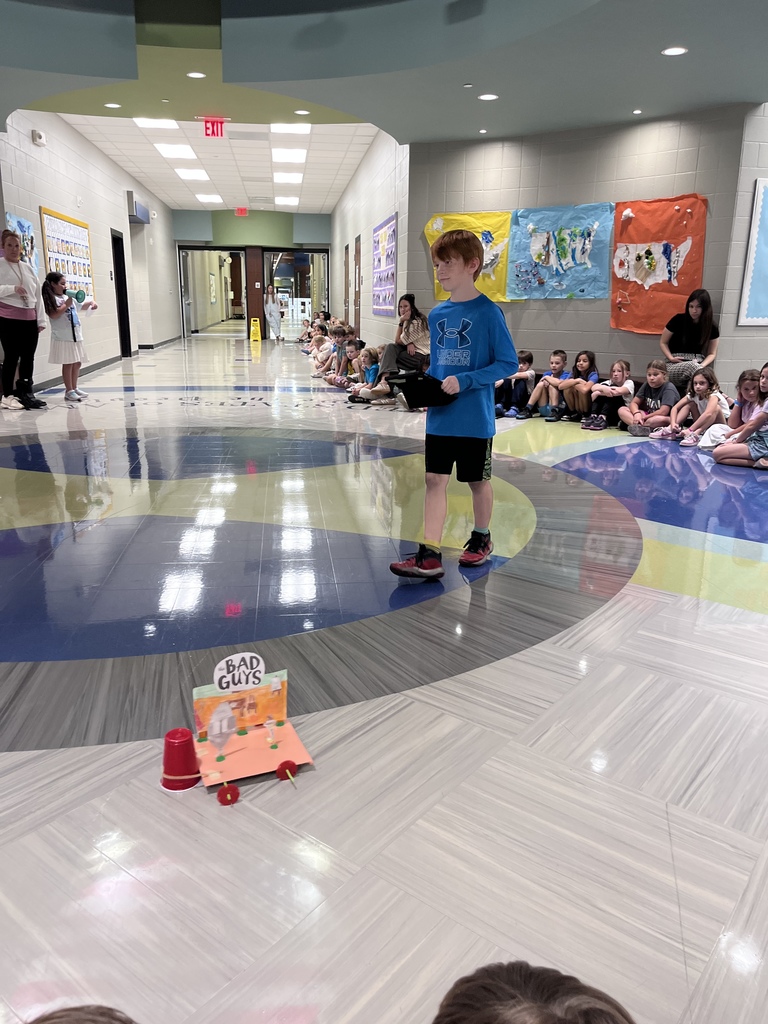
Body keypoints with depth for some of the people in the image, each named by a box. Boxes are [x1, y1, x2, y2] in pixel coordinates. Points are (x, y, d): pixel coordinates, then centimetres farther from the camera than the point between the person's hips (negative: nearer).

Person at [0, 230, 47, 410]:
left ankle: (26, 394, 14)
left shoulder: (28, 268, 15)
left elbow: (38, 294, 13)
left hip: (29, 319, 5)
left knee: (28, 357, 6)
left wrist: (41, 319, 7)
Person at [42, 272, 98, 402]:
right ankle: (69, 391, 0)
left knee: (77, 363, 12)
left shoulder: (69, 297, 16)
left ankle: (74, 388, 21)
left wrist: (90, 302, 11)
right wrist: (66, 305, -17)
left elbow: (81, 306, 29)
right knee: (68, 363, -6)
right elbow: (53, 315, -20)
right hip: (63, 337, -8)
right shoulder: (51, 299, -8)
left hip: (75, 335, 8)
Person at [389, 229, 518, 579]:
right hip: (439, 418, 5)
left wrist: (464, 382, -21)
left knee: (478, 481, 13)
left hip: (475, 419, -5)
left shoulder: (488, 312, -12)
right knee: (435, 480, 2)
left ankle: (481, 539, 35)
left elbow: (508, 363, -12)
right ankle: (429, 555, 5)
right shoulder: (436, 314, 5)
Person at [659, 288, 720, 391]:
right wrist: (671, 358, -9)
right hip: (674, 366, -2)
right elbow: (663, 342, 9)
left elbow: (712, 353, 11)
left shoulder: (712, 327, 4)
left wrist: (701, 366, -11)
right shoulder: (678, 320, -2)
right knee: (691, 366, -39)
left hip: (697, 366, 2)